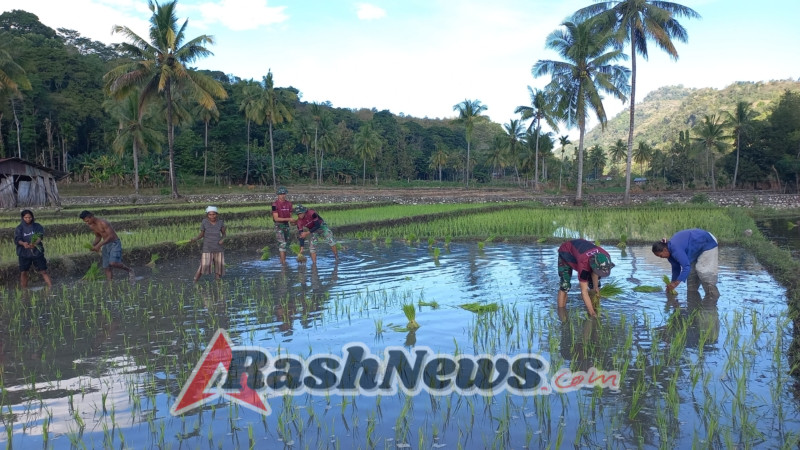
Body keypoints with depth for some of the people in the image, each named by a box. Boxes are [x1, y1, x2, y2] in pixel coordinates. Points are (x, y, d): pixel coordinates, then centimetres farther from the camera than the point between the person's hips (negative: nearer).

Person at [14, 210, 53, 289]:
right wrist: (23, 243, -33)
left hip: (37, 252, -1)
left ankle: (51, 288, -1)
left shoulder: (37, 226, 2)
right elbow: (17, 238, -11)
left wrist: (34, 244, -32)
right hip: (24, 253, 1)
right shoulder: (19, 228, 3)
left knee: (43, 271, -2)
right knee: (23, 272, 2)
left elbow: (40, 236, -11)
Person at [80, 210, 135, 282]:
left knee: (113, 263, -26)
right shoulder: (91, 226, 5)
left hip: (114, 244, -8)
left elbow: (111, 236, -25)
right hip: (106, 245, 8)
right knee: (106, 267, 2)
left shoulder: (103, 223, -21)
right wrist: (93, 245, -1)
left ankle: (129, 270, -2)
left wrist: (99, 245, -27)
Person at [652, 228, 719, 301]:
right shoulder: (670, 251, -4)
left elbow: (686, 267, -38)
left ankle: (713, 295, -10)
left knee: (704, 272, -15)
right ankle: (692, 292, 17)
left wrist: (676, 283, -37)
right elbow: (676, 268, 5)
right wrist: (672, 284, 1)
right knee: (692, 270, 9)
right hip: (698, 249, 10)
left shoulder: (675, 250, -36)